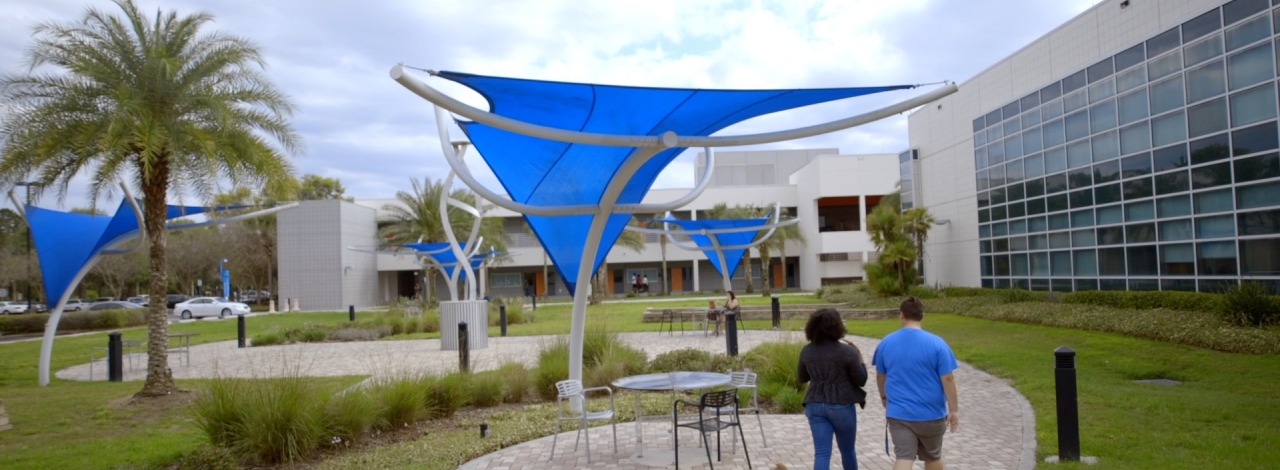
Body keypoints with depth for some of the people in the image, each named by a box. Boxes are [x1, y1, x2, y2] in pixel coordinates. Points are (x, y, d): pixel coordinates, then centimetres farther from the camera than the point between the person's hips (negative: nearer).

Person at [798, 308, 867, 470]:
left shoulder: (807, 351, 1)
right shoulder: (846, 351, -12)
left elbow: (801, 378, 14)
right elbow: (861, 380, -5)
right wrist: (860, 360, 9)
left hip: (815, 405, 3)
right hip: (842, 406, -3)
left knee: (821, 453, 1)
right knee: (848, 450, 19)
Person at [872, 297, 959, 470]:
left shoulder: (886, 343, -1)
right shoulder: (936, 343, -11)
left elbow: (880, 376, 10)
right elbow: (947, 379, -11)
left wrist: (884, 397, 27)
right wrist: (953, 410, -2)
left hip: (898, 413, 1)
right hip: (931, 413, -1)